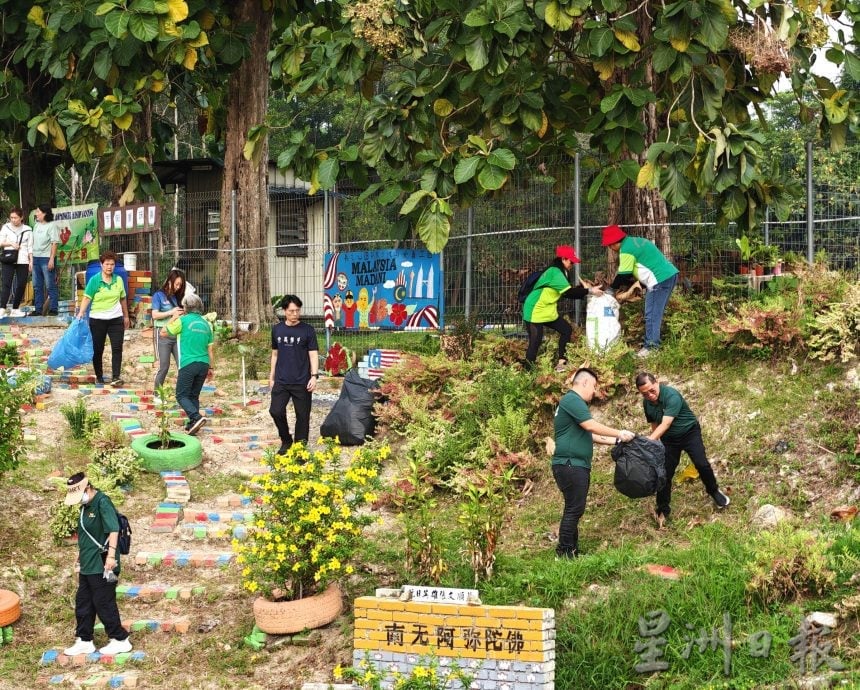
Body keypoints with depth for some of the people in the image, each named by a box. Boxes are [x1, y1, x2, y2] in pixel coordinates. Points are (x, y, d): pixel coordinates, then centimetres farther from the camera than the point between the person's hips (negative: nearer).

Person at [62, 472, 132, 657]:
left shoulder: (102, 502, -17)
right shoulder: (86, 505, 11)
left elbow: (113, 530, -26)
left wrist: (111, 554, -33)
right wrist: (80, 556, 27)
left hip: (101, 565, -10)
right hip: (88, 565, 10)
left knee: (104, 604, -1)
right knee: (83, 603, 14)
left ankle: (120, 640, 10)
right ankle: (84, 642, 24)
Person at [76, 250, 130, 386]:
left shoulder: (119, 280, 5)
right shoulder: (94, 280, -5)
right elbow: (87, 298, -10)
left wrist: (126, 316, 21)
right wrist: (81, 312, -23)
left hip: (116, 319, 2)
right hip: (97, 320, -2)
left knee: (117, 348, -8)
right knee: (98, 349, 7)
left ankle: (116, 377, -11)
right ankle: (99, 376, 20)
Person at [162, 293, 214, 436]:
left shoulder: (183, 320, -5)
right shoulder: (206, 324, 11)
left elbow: (163, 333, 4)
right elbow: (211, 348, 12)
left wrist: (173, 318, 14)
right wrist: (211, 367, 18)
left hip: (188, 364, -5)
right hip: (203, 364, 5)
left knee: (182, 395, 0)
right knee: (194, 395, 15)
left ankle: (197, 417, -20)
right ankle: (192, 424, 11)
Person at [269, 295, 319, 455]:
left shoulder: (307, 330, -4)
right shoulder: (277, 329, 7)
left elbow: (313, 354, -5)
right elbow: (275, 354, 15)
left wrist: (314, 375, -17)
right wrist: (271, 377, 15)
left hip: (302, 382, -3)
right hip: (281, 381, 3)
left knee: (302, 416, 2)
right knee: (276, 411, -6)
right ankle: (286, 441, 16)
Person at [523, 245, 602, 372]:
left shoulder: (560, 272, 9)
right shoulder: (554, 272, -21)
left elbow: (566, 293, 9)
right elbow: (569, 292, -26)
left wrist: (584, 289, -1)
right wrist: (589, 291, -22)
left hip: (548, 311, 10)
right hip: (535, 311, -10)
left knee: (566, 330, 10)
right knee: (535, 341, -11)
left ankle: (562, 362, 14)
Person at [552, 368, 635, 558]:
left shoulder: (575, 402, 22)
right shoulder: (572, 399, -12)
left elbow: (588, 434, 23)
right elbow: (591, 426, -18)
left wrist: (614, 441, 18)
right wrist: (619, 433, -9)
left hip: (576, 466, 11)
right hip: (570, 465, -11)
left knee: (574, 509, 12)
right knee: (574, 509, -9)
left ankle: (572, 550, 16)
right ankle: (565, 553, -6)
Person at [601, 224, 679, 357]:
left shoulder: (626, 249, -11)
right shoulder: (635, 242, 20)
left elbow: (623, 275, -8)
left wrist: (611, 288, 6)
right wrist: (639, 283, 19)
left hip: (660, 280, -10)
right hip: (669, 275, 10)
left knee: (652, 314, -7)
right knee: (655, 313, 15)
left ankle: (651, 347, -7)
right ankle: (650, 341, 20)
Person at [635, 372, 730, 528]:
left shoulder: (671, 395, -32)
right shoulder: (647, 402, -10)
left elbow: (665, 424, -40)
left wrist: (649, 440, -50)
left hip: (689, 432, -5)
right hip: (669, 439, 5)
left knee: (702, 464, -15)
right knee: (665, 473, 0)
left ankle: (714, 492, 12)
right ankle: (663, 509, 11)